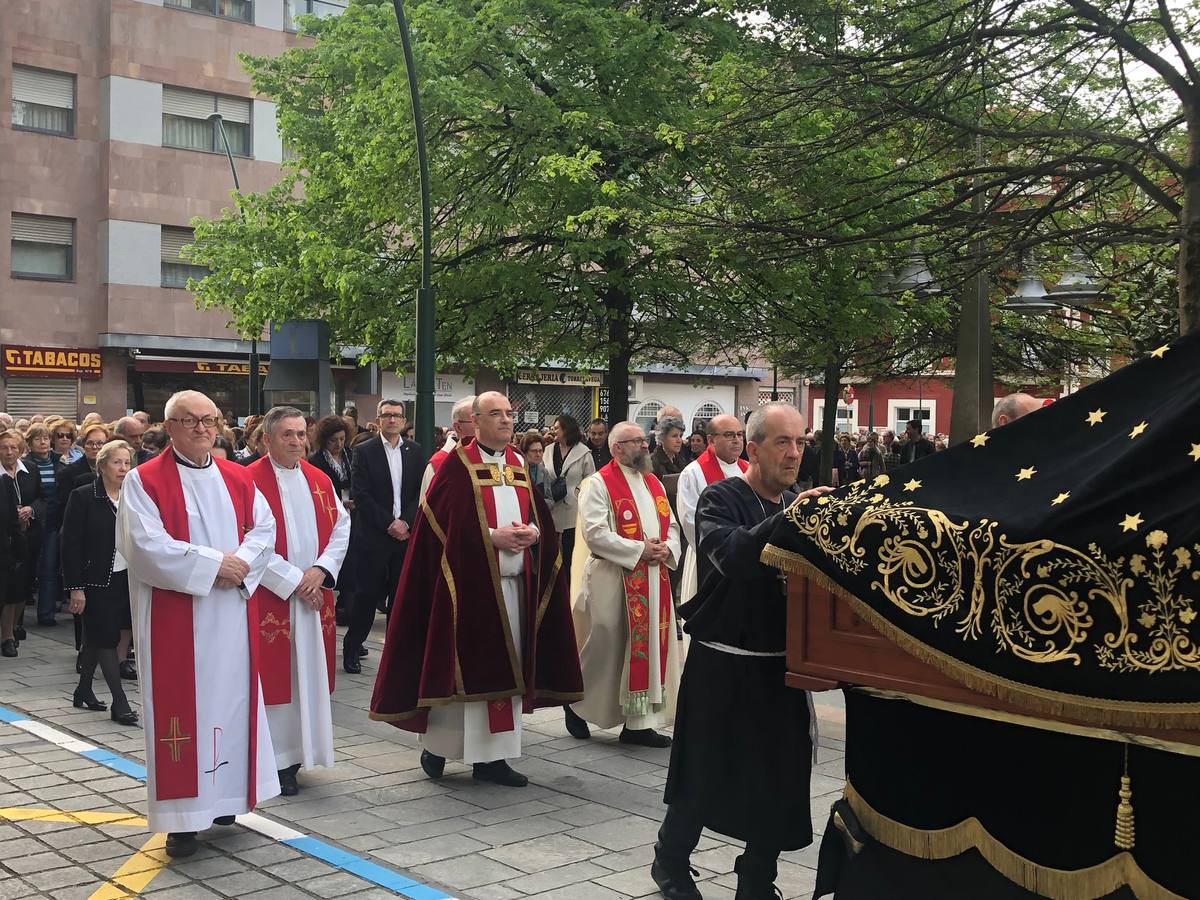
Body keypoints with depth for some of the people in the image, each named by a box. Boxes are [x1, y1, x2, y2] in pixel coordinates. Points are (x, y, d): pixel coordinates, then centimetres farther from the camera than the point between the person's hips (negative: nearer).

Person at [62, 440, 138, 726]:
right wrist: (75, 587, -13)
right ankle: (119, 702, -2)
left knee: (96, 638, 15)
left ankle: (83, 690, 30)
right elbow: (70, 545, -9)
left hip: (125, 580, 5)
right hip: (96, 581, -5)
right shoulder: (82, 498, -8)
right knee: (106, 638, -5)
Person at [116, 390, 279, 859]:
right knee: (181, 705, -3)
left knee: (231, 696, 9)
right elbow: (147, 546, -15)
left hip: (233, 614, 5)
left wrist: (240, 564, -13)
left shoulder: (238, 478, 10)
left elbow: (264, 527, 6)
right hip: (174, 618, -5)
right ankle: (181, 816, 2)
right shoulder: (144, 481, -5)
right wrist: (213, 564, -17)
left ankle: (222, 793, 23)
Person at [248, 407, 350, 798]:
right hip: (270, 596, -5)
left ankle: (294, 755, 19)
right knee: (274, 675, -2)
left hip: (314, 594, 6)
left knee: (309, 674, 8)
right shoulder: (250, 481, -8)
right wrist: (293, 579, -15)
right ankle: (274, 762, 6)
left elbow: (341, 527, 8)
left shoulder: (319, 480, 11)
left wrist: (320, 570, -8)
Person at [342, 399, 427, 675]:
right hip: (372, 536, -3)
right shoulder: (364, 452, -1)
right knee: (367, 595, 1)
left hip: (405, 535, 3)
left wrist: (405, 522, -10)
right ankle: (352, 649, 14)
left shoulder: (415, 452, 9)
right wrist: (389, 524, -12)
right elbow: (360, 495, -7)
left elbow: (423, 492, 5)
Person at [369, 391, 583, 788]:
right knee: (459, 666, 0)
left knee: (505, 668, 6)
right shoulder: (457, 464, -4)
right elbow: (443, 521, -12)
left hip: (514, 583, 6)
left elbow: (541, 516, 14)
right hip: (469, 581, -6)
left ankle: (493, 756, 13)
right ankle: (435, 744, 17)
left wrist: (532, 533, -8)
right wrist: (492, 536, -18)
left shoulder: (520, 465, 14)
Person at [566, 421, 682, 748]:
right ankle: (576, 702, 24)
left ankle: (639, 723, 13)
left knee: (650, 645, 6)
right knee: (605, 644, 0)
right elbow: (594, 533, -17)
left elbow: (671, 524, 17)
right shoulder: (599, 484, -8)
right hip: (612, 581, -7)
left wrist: (667, 549, -5)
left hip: (653, 580, 7)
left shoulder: (654, 483, 14)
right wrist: (640, 549, -18)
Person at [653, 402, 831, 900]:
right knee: (706, 774, 7)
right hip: (723, 665, -5)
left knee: (778, 780, 7)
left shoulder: (798, 506, 9)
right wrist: (784, 521, -42)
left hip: (779, 666, 5)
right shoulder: (721, 499, -9)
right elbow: (730, 553, -29)